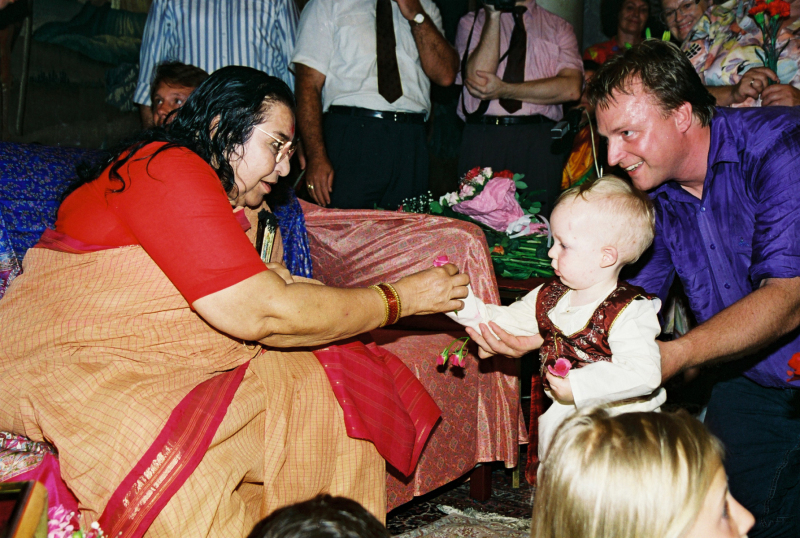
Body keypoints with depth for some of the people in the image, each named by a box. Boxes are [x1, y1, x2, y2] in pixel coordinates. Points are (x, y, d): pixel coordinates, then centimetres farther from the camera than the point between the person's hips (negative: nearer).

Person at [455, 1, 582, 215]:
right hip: (482, 140, 0)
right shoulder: (471, 22, 12)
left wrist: (504, 90, -10)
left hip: (539, 143, 0)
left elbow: (571, 88, -5)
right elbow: (478, 77, -6)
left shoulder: (559, 28, 11)